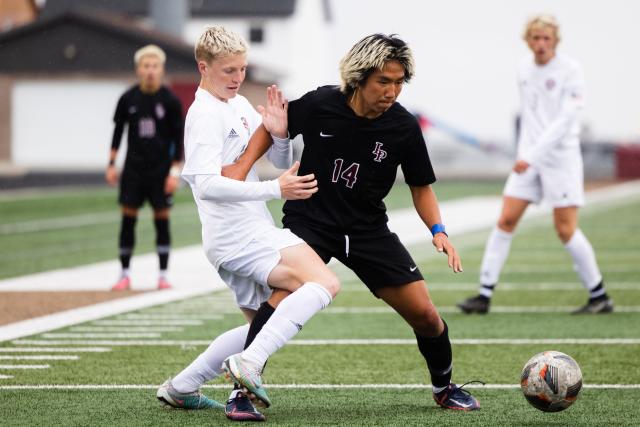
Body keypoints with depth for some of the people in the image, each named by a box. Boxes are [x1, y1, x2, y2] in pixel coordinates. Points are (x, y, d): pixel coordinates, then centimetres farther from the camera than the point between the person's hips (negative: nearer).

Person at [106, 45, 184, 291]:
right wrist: (111, 164, 5)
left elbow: (178, 138, -1)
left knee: (162, 219, 0)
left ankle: (163, 274, 7)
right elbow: (118, 131, 9)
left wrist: (175, 171, -7)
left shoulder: (170, 101, -4)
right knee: (128, 218, 0)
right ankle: (125, 274, 6)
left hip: (160, 169, -1)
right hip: (133, 167, 1)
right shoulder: (128, 99, 0)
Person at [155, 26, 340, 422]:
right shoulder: (205, 115, -10)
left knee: (266, 322, 22)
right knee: (323, 283, -25)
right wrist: (275, 189, -26)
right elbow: (206, 183, -22)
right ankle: (248, 364, -33)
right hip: (241, 235, -10)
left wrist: (279, 134, -5)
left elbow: (283, 164, 17)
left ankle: (181, 388, 26)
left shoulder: (241, 106, 17)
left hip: (249, 233, 10)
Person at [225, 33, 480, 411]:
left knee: (424, 314, -2)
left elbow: (421, 187, 2)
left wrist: (438, 231, -14)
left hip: (368, 230, 2)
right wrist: (241, 168, -7)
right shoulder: (319, 105, -16)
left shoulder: (404, 127, -11)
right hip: (309, 220, -2)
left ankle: (444, 387, 26)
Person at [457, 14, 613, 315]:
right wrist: (524, 152, 17)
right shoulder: (524, 70, 9)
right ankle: (484, 295, -1)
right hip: (528, 158, 6)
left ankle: (599, 297, 7)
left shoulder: (570, 71, -11)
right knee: (505, 220, -2)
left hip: (561, 157, -6)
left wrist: (533, 155, -24)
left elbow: (564, 119, -18)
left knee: (565, 229, -7)